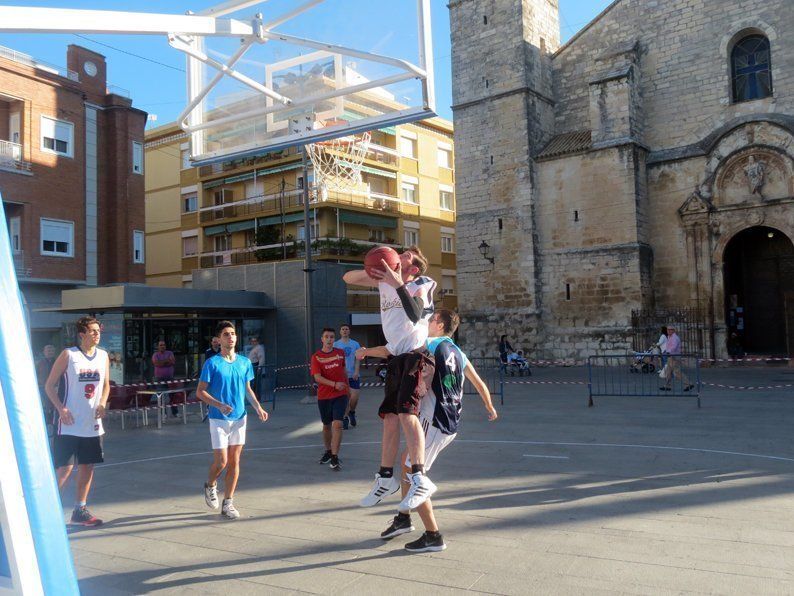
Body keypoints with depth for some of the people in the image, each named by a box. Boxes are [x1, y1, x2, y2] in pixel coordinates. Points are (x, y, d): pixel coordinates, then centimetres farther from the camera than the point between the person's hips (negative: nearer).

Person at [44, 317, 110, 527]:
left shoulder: (103, 356, 7)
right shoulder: (68, 355, -7)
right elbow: (49, 385, -4)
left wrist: (102, 403, -1)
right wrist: (61, 408, -16)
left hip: (92, 423, 5)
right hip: (69, 424, -5)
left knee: (87, 466, 9)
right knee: (65, 468, -5)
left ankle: (80, 511, 21)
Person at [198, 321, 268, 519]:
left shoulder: (244, 362, 5)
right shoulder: (212, 363, -9)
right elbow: (200, 392, -8)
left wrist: (258, 407, 1)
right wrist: (219, 405, -22)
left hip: (239, 418, 4)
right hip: (218, 420, -4)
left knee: (234, 461, 5)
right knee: (221, 461, -4)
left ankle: (228, 503, 16)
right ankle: (210, 485, 29)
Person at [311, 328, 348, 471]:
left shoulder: (340, 353, 3)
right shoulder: (316, 356, -5)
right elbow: (317, 377, -15)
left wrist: (346, 386, 26)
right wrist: (334, 384, -26)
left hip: (340, 395, 0)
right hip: (323, 396, 0)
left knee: (337, 424, -13)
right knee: (327, 425, 14)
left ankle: (334, 458, -11)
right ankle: (328, 451, 36)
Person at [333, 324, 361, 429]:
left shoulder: (355, 344, 7)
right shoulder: (335, 344, 6)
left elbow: (358, 359, 1)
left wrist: (356, 371, -13)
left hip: (353, 375, 0)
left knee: (354, 397, -4)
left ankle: (352, 412, 24)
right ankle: (345, 418, 10)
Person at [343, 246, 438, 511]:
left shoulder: (421, 285, -5)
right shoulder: (384, 280, 11)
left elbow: (415, 315, -24)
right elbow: (347, 278, 13)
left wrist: (398, 285, -27)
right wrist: (369, 272, -7)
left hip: (416, 356, -7)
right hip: (396, 357, 7)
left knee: (406, 410, -24)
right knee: (390, 416, 11)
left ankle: (420, 479, -27)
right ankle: (386, 478, 23)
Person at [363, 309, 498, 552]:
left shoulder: (428, 344, -7)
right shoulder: (459, 354, 14)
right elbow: (480, 384, 23)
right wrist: (490, 408, 39)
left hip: (434, 422, -9)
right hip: (451, 424, 9)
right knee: (407, 459, 22)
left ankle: (433, 536, 3)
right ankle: (403, 518, 31)